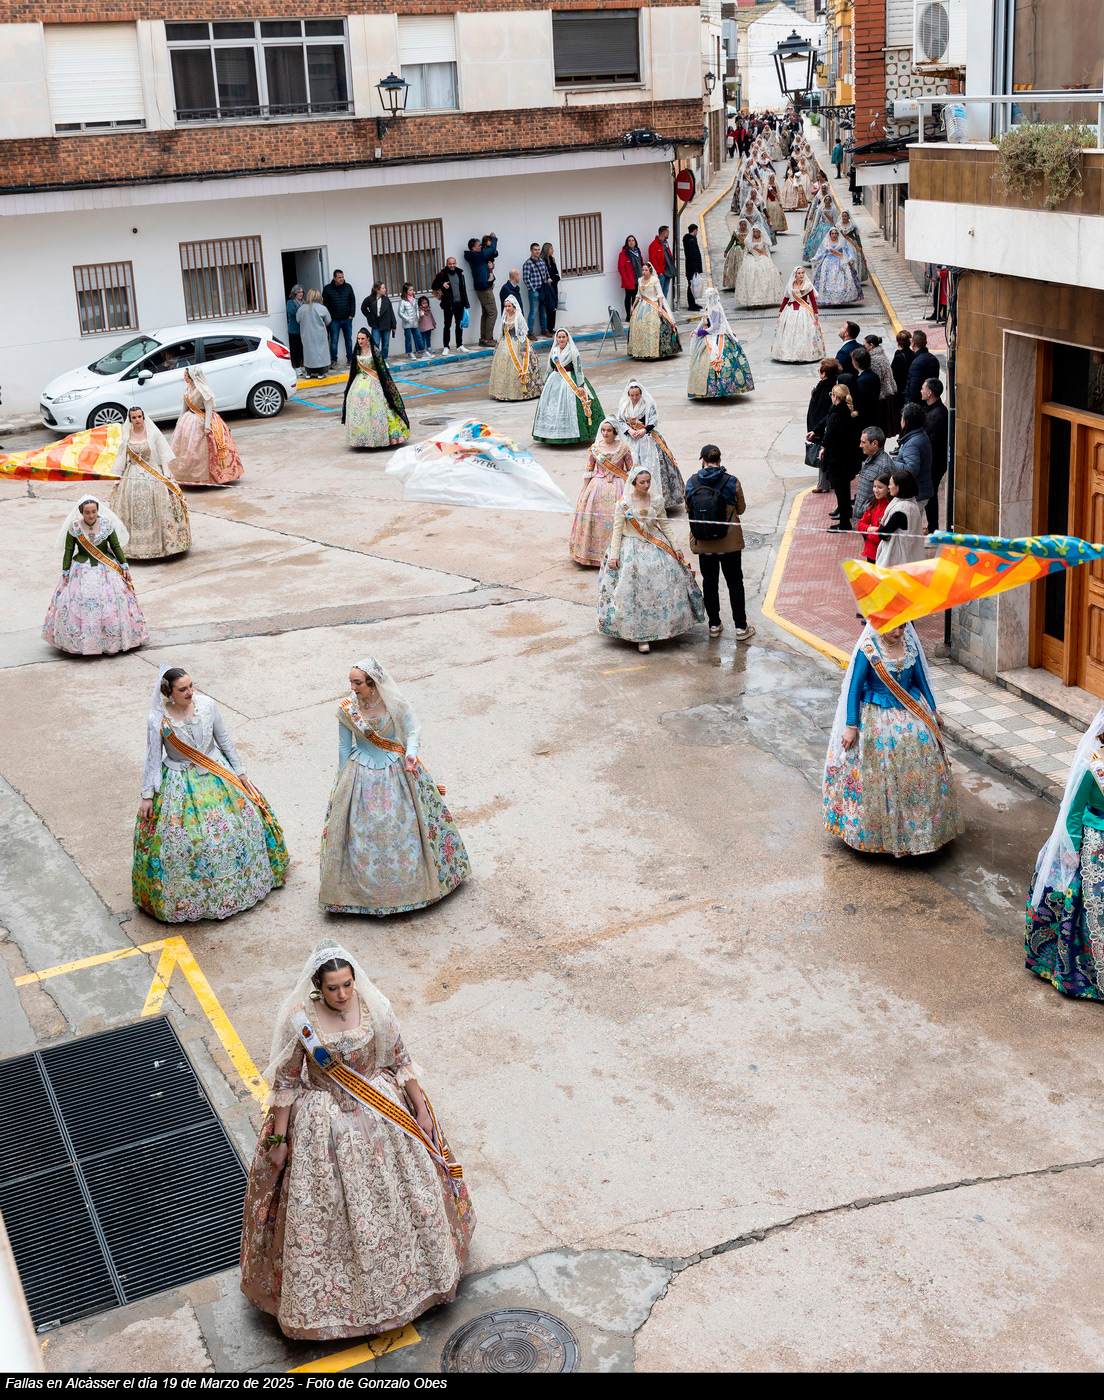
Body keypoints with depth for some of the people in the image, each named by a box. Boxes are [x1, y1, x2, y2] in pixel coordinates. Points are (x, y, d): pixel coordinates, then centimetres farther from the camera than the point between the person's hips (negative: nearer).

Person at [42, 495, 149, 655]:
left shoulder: (107, 524, -3)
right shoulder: (74, 527, -6)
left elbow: (116, 546, 5)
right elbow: (68, 550, 1)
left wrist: (124, 566, 3)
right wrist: (65, 573, 0)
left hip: (106, 569, 1)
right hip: (81, 570, -1)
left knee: (110, 602, -4)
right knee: (79, 602, -5)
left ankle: (110, 643, 6)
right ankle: (77, 644, 4)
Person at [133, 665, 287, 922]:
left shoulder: (207, 705, -12)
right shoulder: (157, 719, -18)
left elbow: (224, 740, 1)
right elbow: (152, 758, -8)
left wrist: (239, 772, 7)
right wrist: (147, 795, -6)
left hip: (216, 774, 3)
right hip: (180, 783, -3)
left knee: (242, 821, 12)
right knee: (182, 842, -2)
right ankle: (186, 899, 20)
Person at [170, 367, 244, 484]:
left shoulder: (203, 390, -19)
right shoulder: (187, 389, 4)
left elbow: (209, 408, -19)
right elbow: (185, 407, 14)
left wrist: (207, 426, -25)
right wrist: (179, 422, 17)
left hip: (203, 420, -7)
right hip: (190, 419, 7)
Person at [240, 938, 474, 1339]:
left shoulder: (374, 1009, -14)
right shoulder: (299, 1022, -20)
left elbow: (400, 1062, -1)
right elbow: (284, 1083, -9)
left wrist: (420, 1110, 3)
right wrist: (278, 1139, -5)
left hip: (380, 1113, 3)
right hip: (324, 1125, -3)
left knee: (395, 1194, 16)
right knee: (324, 1210, 7)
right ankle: (329, 1293, 30)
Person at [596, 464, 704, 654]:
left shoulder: (656, 500, 0)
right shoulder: (623, 504, -10)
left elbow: (665, 525, 8)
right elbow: (617, 530, -7)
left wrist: (675, 547, 7)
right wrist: (613, 556, -11)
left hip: (656, 546, 4)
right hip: (632, 550, -4)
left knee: (662, 587, 5)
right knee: (635, 591, -2)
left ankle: (660, 627, 22)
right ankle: (640, 636, 6)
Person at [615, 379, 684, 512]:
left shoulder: (648, 404, -5)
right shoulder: (624, 406, 5)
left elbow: (654, 419, -10)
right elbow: (620, 421, 5)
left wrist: (644, 430, -24)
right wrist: (629, 431, -12)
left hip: (647, 437, -3)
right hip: (632, 440, 3)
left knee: (652, 464, -8)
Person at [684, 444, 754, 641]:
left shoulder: (691, 483, -7)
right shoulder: (731, 482, -11)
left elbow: (688, 509, 4)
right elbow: (741, 509, 0)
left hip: (703, 543, 2)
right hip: (729, 542, -2)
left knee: (709, 582, 16)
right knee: (735, 583, 10)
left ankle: (714, 625, 23)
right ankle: (741, 628, 12)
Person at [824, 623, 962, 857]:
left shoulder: (909, 644, -1)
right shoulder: (867, 649, -16)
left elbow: (920, 678, 11)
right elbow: (854, 687, -12)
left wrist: (933, 711, 16)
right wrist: (851, 726, -13)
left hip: (912, 714, 5)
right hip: (878, 719, -5)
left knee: (920, 769, 9)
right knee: (878, 774, 2)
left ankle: (919, 825, 24)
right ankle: (883, 830, 16)